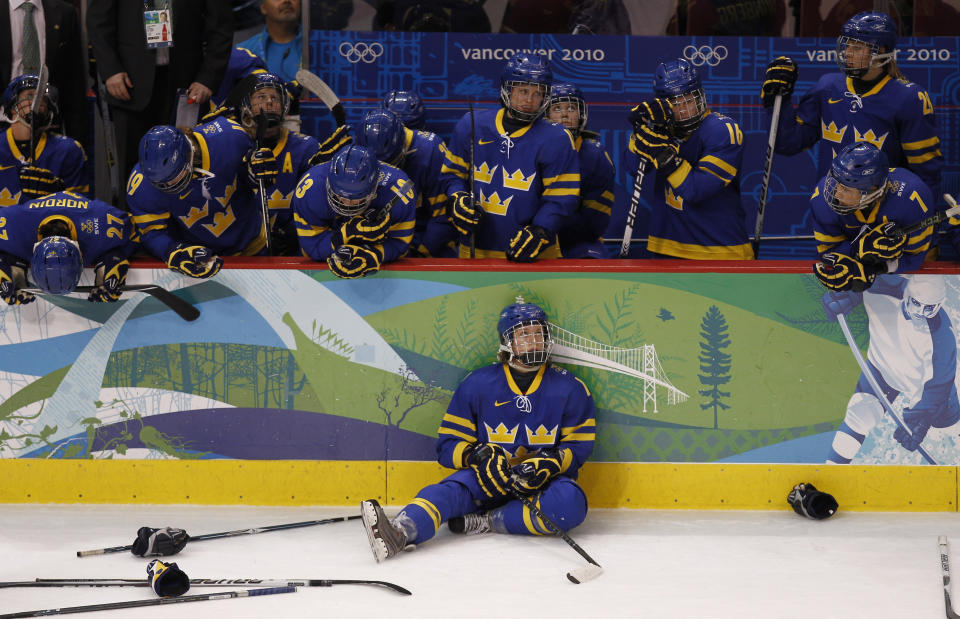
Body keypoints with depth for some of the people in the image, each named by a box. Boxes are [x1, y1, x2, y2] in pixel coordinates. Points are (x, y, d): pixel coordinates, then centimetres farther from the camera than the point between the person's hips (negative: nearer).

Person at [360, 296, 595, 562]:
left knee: (571, 502, -35)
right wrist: (476, 455, -19)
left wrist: (551, 462, -19)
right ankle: (399, 533, -59)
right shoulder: (477, 384, 3)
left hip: (544, 482, 0)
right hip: (489, 480, 0)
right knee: (453, 488, -32)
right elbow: (449, 443, 4)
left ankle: (485, 522, -31)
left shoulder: (570, 388, 2)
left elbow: (580, 446, 3)